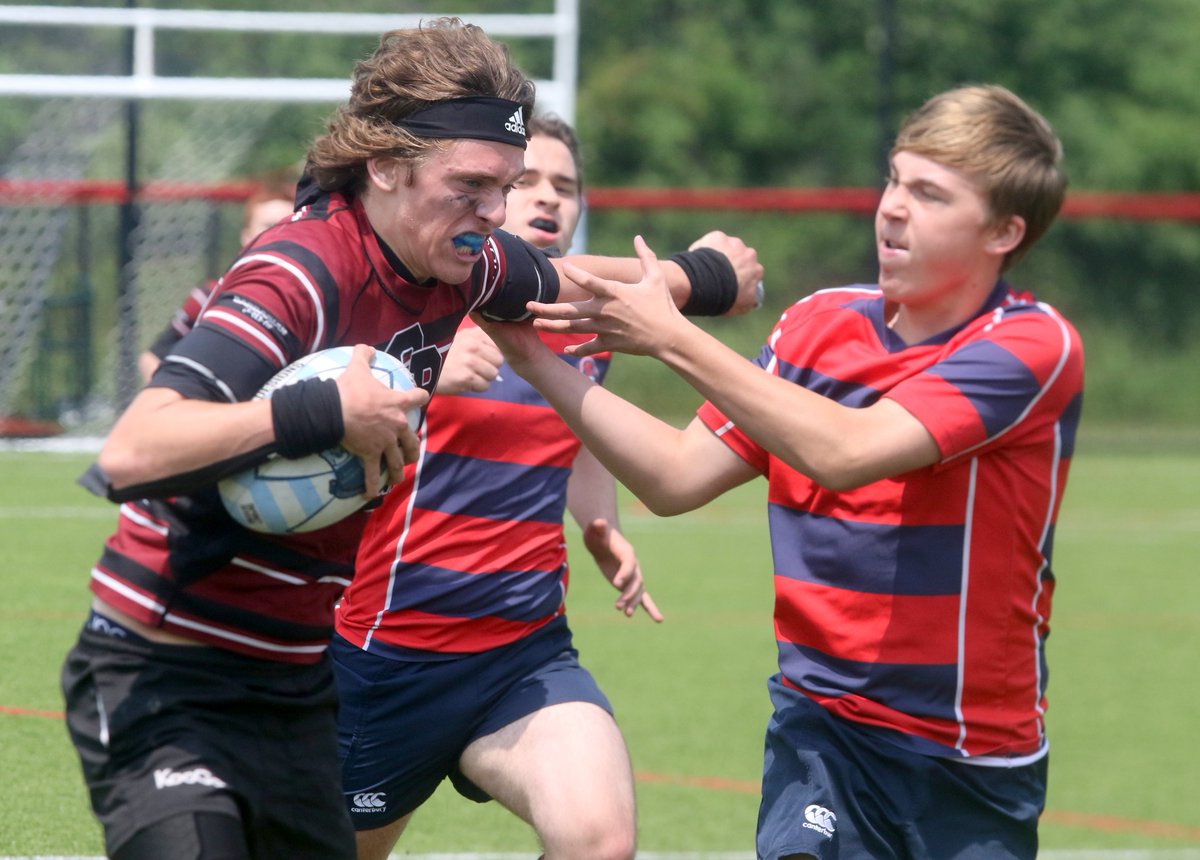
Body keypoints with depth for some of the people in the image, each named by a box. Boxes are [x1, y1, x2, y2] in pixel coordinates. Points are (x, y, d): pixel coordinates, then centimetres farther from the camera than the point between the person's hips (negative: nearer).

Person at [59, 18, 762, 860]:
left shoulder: (453, 266, 2)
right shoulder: (301, 276, -23)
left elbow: (564, 279, 29)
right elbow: (128, 455, -34)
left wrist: (700, 277, 41)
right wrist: (326, 411, -35)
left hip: (294, 692, 8)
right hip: (163, 687, -8)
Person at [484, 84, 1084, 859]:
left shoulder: (1035, 346, -15)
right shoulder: (818, 325, 2)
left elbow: (845, 452, -27)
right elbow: (678, 478, 1)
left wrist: (673, 338, -25)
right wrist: (542, 366, -9)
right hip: (824, 720, 2)